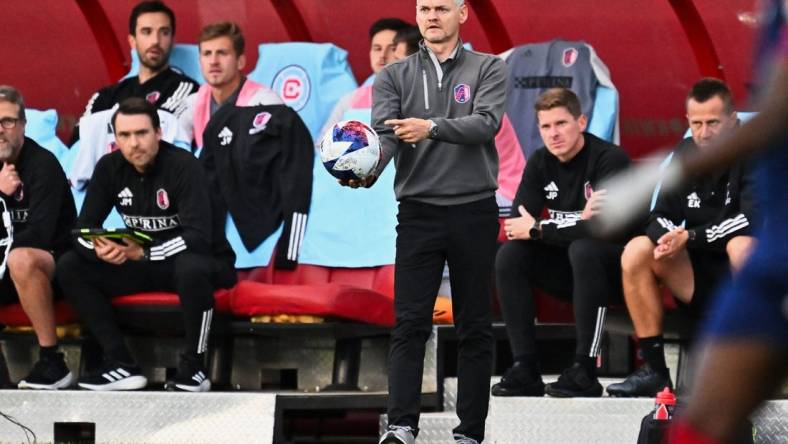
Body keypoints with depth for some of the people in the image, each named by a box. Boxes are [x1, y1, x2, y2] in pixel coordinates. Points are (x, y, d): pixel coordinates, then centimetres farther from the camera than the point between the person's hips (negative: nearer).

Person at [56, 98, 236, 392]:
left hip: (203, 262, -6)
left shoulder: (183, 167, -20)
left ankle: (193, 368, -23)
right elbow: (84, 228, -4)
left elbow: (198, 237, -29)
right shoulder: (110, 168, -4)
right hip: (142, 265, 6)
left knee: (192, 267, -42)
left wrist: (143, 253, -39)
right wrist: (100, 249, -28)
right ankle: (122, 364, -14)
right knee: (69, 267, -12)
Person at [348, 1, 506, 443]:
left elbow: (486, 124, -14)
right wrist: (367, 171, -29)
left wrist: (431, 127, -30)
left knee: (475, 327, 4)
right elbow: (385, 133, -7)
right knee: (410, 323, -8)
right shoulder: (395, 76, 8)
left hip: (475, 212, -1)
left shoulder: (489, 70, 3)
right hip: (419, 212, 1)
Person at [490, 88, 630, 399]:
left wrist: (535, 230, -20)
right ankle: (525, 370, -17)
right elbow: (516, 226, -10)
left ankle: (584, 371, -33)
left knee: (583, 249, -35)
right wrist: (578, 221, -26)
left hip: (617, 267, -6)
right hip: (571, 270, 6)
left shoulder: (610, 159, -18)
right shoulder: (540, 163, 1)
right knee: (509, 255, -14)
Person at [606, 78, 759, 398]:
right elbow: (660, 217, 4)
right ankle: (655, 370, -11)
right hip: (701, 281, 6)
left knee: (742, 244, -36)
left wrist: (690, 237, -26)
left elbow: (753, 218, -26)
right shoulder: (686, 155, 3)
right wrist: (667, 236, -21)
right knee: (637, 251, -13)